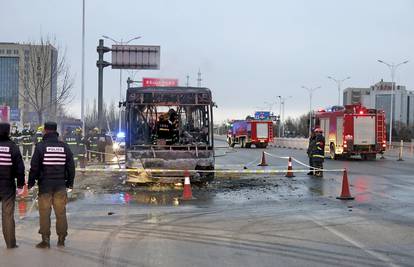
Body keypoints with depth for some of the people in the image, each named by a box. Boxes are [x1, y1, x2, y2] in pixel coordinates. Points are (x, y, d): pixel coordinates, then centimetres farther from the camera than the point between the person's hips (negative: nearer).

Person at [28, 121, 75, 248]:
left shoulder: (40, 146, -6)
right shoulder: (64, 147, 5)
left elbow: (34, 167, -7)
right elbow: (71, 166, 9)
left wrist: (31, 182, 2)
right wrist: (70, 182, 18)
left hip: (45, 184, -3)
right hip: (60, 185, 3)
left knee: (44, 213, 2)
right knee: (61, 212, 7)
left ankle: (45, 240, 2)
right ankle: (61, 239, 12)